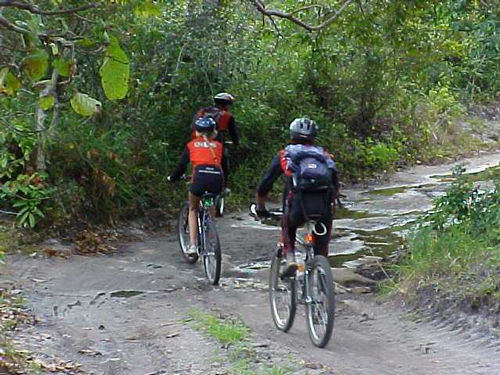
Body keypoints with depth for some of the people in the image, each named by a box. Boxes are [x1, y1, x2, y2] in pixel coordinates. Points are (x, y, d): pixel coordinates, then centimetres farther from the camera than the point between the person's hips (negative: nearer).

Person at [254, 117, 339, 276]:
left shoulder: (285, 154, 22)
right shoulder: (324, 155, 28)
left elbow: (263, 186, 23)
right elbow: (335, 186, 32)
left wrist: (260, 209, 38)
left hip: (298, 208, -1)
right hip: (324, 209, 1)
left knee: (287, 225, 31)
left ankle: (290, 259, 11)